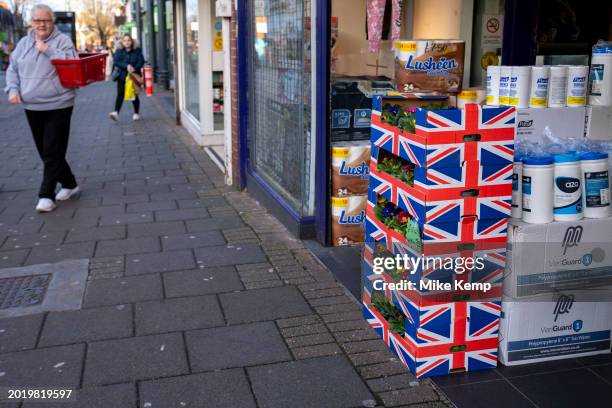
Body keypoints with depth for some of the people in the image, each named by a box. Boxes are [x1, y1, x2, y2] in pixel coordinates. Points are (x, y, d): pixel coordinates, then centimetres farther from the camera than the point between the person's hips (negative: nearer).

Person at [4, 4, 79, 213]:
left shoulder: (63, 41, -2)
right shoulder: (23, 43, 11)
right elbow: (12, 69, 15)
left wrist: (47, 50, -18)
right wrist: (13, 89, -1)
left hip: (58, 106, -6)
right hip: (32, 107, 6)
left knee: (53, 152, -8)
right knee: (45, 151, 12)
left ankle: (46, 195, -4)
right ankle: (69, 184, 28)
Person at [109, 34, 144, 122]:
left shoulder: (137, 50, 3)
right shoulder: (119, 51, 3)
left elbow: (141, 61, -4)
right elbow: (116, 62, -7)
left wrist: (134, 68, -20)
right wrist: (126, 66, -22)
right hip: (122, 76, 0)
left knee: (134, 95, 8)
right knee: (120, 94, -10)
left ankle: (136, 113, 23)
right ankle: (116, 112, -19)